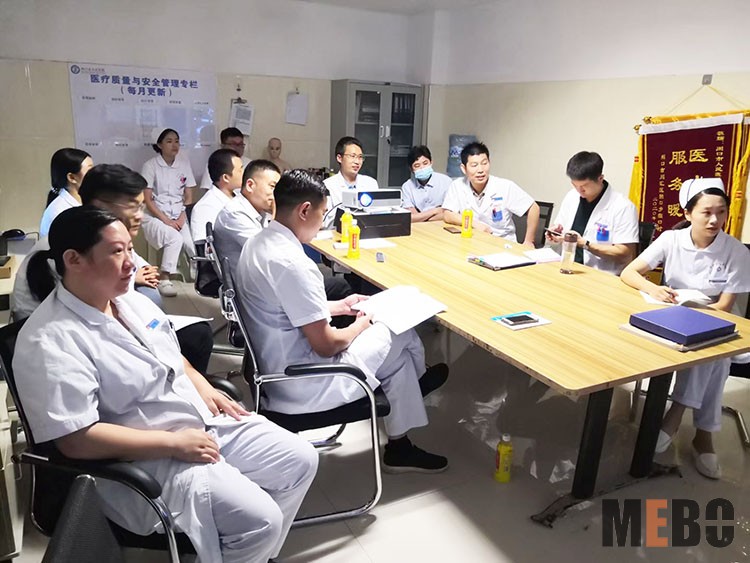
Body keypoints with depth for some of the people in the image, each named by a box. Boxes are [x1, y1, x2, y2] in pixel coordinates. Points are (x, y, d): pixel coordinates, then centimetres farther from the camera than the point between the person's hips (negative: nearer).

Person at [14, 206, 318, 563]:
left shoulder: (131, 301, 5)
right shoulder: (50, 342, -20)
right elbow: (76, 439, -24)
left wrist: (204, 389, 0)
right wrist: (174, 443, -22)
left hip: (206, 422, 8)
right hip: (145, 460, -8)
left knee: (301, 460, 4)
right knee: (259, 518, -21)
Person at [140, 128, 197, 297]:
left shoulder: (184, 164, 9)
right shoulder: (150, 166, -2)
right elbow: (147, 199, -5)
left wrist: (182, 218, -6)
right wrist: (166, 220, -15)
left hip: (179, 216, 3)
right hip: (156, 217, -3)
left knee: (194, 243, -26)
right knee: (175, 238, -33)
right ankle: (163, 279, -20)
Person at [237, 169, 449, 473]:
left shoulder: (259, 243, 2)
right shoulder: (291, 262, -29)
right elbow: (326, 346, -23)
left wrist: (338, 306, 13)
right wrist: (361, 324, -4)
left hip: (274, 363, 9)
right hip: (300, 383, -9)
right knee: (399, 339, 7)